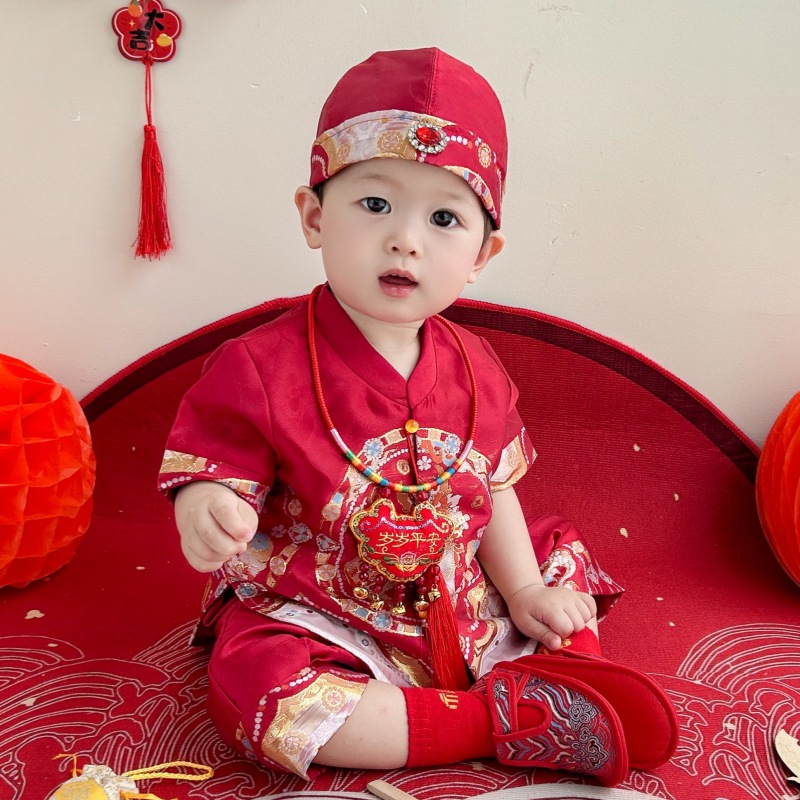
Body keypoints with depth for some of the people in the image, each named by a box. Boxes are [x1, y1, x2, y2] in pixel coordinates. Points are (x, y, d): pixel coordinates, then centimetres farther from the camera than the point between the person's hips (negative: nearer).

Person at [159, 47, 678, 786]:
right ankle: (491, 720, -24)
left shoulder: (473, 368, -2)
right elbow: (211, 478, -17)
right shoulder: (260, 368, -17)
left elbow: (493, 491, 7)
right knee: (253, 685, -31)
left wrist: (526, 595, 2)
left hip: (462, 607, 5)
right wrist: (207, 514, -40)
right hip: (322, 622, -4)